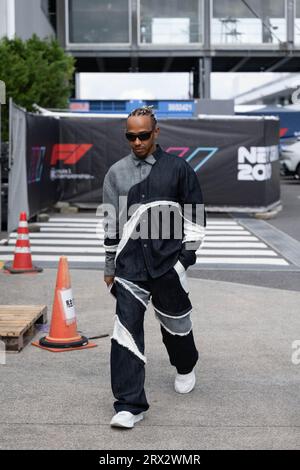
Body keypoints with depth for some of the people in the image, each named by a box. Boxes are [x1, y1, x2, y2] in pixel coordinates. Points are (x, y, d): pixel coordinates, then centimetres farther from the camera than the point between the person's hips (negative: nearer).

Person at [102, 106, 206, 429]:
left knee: (175, 322, 14)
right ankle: (129, 406, -3)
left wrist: (188, 251, -2)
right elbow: (110, 224, 12)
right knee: (126, 330, -7)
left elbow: (195, 213, 5)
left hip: (168, 262, -1)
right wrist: (109, 267, 13)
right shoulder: (116, 173, 7)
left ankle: (185, 368, 46)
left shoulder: (178, 168, 0)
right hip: (130, 265, 1)